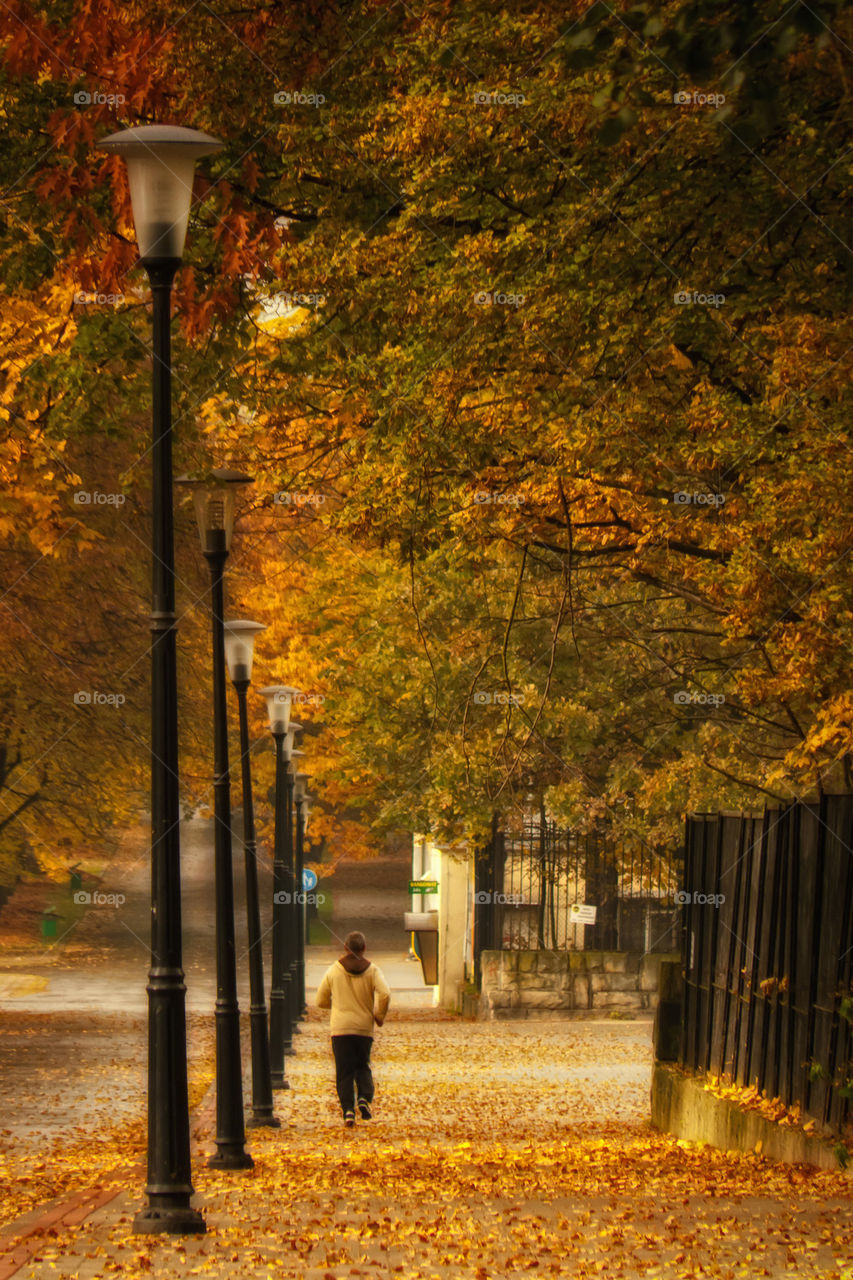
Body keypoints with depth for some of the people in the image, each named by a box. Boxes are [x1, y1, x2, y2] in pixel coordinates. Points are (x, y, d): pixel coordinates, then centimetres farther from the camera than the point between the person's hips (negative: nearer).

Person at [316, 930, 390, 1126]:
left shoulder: (334, 970, 1)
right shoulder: (372, 970, -1)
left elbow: (321, 1001, 6)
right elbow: (384, 994, -16)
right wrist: (379, 1016, 1)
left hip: (340, 1029, -1)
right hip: (365, 1028, 1)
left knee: (344, 1071, 2)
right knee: (363, 1066, 17)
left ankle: (348, 1109, -12)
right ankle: (364, 1098, -8)